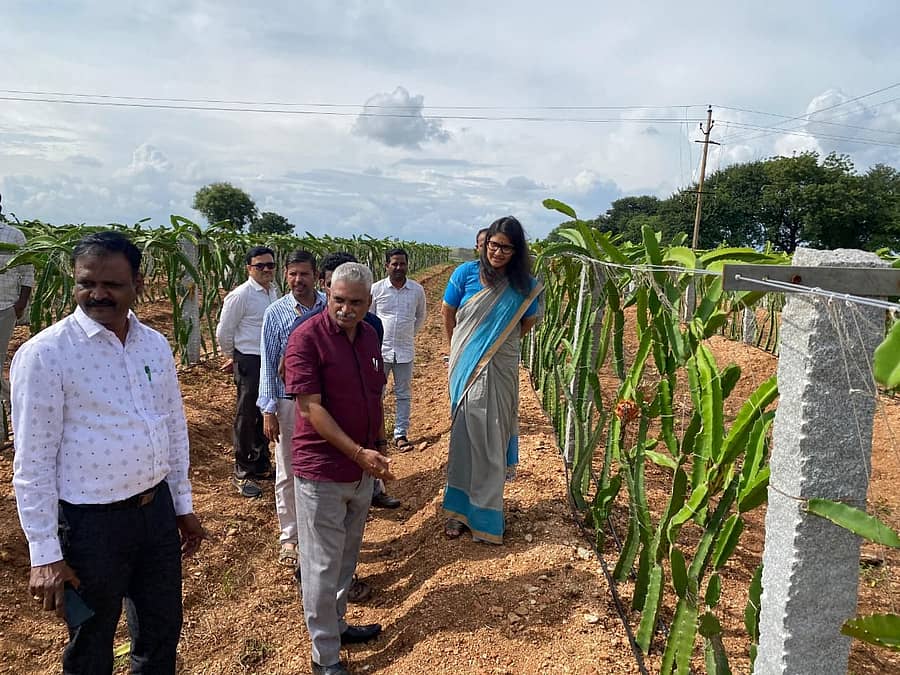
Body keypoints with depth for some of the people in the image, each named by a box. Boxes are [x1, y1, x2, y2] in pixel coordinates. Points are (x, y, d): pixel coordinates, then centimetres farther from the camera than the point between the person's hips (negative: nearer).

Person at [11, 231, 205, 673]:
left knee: (163, 634, 21)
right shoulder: (45, 354, -14)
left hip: (157, 508, 5)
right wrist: (44, 554, -12)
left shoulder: (156, 344, 2)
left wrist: (184, 505, 13)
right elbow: (33, 462, -13)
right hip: (91, 522, -5)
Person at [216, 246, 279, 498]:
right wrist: (231, 357, 5)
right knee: (246, 417, 2)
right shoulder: (240, 296, -14)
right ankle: (242, 472, 15)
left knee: (265, 414, 17)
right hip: (249, 363, -7)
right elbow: (223, 331, -8)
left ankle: (261, 465, 32)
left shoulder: (273, 291, 7)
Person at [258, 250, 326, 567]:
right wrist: (268, 410, -5)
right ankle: (290, 537, 25)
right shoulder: (275, 313, -4)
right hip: (289, 401, -1)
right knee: (288, 473, 10)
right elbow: (268, 363, -2)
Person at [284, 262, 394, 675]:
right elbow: (310, 408, -21)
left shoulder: (368, 336, 5)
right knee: (322, 565, 6)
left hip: (363, 467, 7)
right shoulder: (307, 337, -16)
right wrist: (357, 452, -25)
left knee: (347, 557, 21)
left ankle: (336, 624, 41)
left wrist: (378, 447, 13)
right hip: (321, 470, -7)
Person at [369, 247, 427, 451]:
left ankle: (400, 434, 17)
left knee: (404, 394, 7)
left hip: (405, 351, 1)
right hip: (380, 350, -1)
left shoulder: (417, 290, 0)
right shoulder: (376, 289, -4)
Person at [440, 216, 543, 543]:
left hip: (501, 370, 0)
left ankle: (485, 510, 20)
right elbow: (447, 313, 8)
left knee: (493, 437, 6)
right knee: (465, 433, 4)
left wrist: (499, 344, 11)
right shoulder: (466, 273, -5)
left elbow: (528, 323, 11)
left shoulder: (524, 285, -4)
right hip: (466, 367, 0)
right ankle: (459, 509, 17)